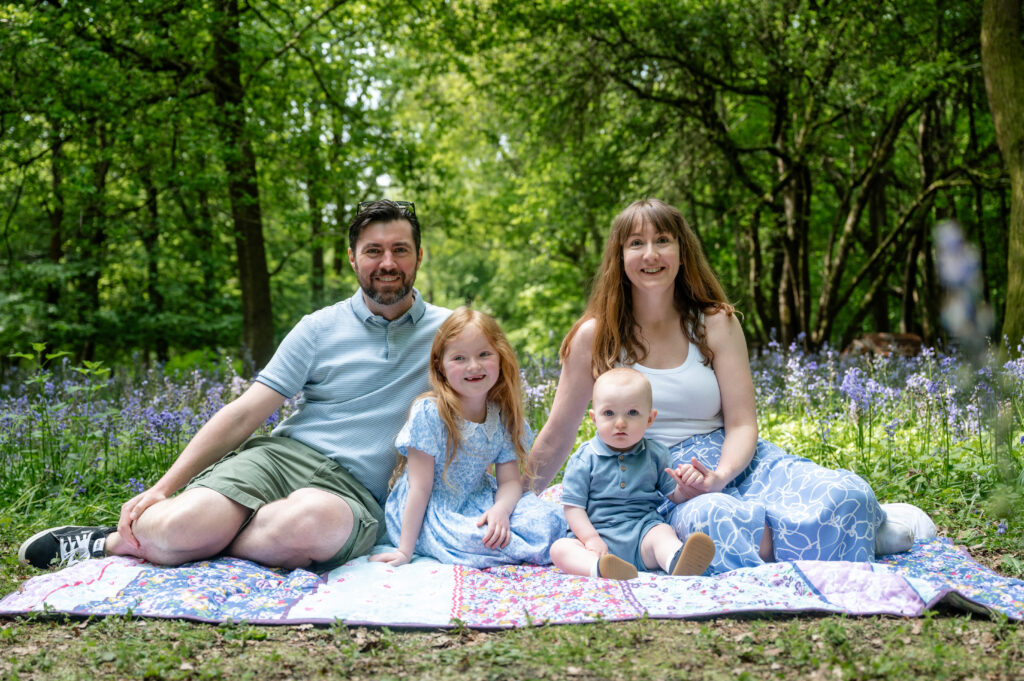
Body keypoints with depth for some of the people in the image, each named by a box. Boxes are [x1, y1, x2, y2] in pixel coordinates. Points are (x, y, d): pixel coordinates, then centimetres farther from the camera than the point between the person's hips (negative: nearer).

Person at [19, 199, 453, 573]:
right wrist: (163, 486, -3)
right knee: (174, 526, -30)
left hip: (353, 488, -1)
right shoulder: (320, 329, 9)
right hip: (283, 453, 1)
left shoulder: (444, 333, 8)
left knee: (310, 522, -39)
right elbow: (243, 414, 5)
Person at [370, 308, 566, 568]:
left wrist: (500, 510, -27)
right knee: (473, 538, -35)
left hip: (478, 502, 5)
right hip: (429, 511, -4)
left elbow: (509, 481, -3)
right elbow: (420, 487, -17)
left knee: (550, 518, -18)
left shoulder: (504, 417, -2)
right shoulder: (428, 413, -18)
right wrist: (405, 550, -18)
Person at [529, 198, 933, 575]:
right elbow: (557, 436, 6)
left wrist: (718, 476, -22)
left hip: (732, 462, 2)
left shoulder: (716, 323, 4)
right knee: (713, 520, -39)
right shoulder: (596, 336, 0)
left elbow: (742, 424, -1)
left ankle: (873, 528, 10)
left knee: (841, 495, -26)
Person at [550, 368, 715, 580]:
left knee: (663, 532, -28)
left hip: (642, 531, 2)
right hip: (600, 533, -1)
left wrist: (683, 486, -7)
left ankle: (677, 562, -60)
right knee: (560, 548, -26)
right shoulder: (584, 459, 2)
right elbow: (573, 506, 0)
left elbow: (675, 497, 16)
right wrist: (590, 538, -14)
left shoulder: (655, 454, 10)